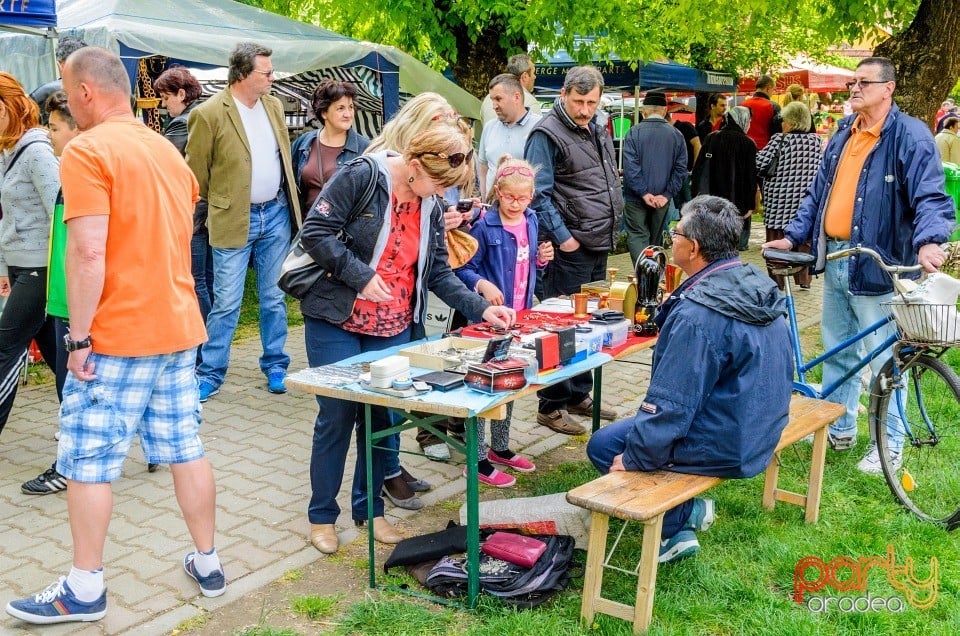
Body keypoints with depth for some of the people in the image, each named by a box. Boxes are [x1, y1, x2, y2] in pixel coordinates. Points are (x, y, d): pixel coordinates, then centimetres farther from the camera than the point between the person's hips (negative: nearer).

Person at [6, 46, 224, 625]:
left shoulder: (87, 151, -12)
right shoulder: (169, 150, 12)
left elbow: (89, 254, -20)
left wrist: (79, 339, -15)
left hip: (117, 336, -7)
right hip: (180, 327, 7)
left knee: (88, 461, 4)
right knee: (185, 448, 13)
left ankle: (85, 589, 14)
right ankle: (208, 564, 22)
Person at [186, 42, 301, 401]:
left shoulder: (274, 106, 8)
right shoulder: (208, 113, -11)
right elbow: (196, 172, -5)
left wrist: (287, 202, 14)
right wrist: (219, 207, 5)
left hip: (277, 214, 5)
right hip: (233, 221, -5)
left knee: (274, 298, 13)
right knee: (227, 303, -1)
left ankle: (275, 366, 24)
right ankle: (211, 374, 12)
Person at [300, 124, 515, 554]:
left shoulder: (430, 208, 7)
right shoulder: (360, 177, -13)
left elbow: (439, 274, 9)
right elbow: (315, 232, -16)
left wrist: (481, 309, -2)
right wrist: (362, 276, -21)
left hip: (393, 330, 6)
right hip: (337, 324, -5)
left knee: (382, 418, 8)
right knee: (337, 417, 1)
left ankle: (369, 508, 26)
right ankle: (322, 515, 19)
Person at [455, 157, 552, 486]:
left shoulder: (531, 221, 6)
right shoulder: (484, 225, -15)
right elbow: (464, 269, -14)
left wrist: (541, 259, -1)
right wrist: (483, 285, -31)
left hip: (520, 315, 7)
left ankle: (500, 448, 32)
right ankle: (479, 459, 7)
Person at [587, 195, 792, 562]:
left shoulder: (697, 315, -28)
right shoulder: (758, 287, 0)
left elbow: (672, 403, -25)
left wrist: (632, 458, -13)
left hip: (725, 447, -9)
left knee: (602, 446, 4)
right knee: (635, 422, 24)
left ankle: (684, 515, 7)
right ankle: (681, 526, 17)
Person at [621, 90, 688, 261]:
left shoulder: (634, 132, -9)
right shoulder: (676, 135, 0)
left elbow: (630, 167, -17)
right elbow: (681, 170, -4)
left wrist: (644, 193, -13)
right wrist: (666, 195, -6)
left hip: (636, 197, -3)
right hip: (662, 198, 4)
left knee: (637, 236, -1)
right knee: (656, 239, 17)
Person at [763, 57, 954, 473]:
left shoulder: (910, 135, -9)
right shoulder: (843, 134, 14)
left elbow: (931, 197, -18)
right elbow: (819, 191, 20)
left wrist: (928, 242, -36)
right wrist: (793, 236, 13)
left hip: (877, 264, -7)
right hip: (834, 259, 7)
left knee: (884, 359, 1)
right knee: (836, 351, 17)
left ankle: (889, 442, 17)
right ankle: (838, 429, 31)